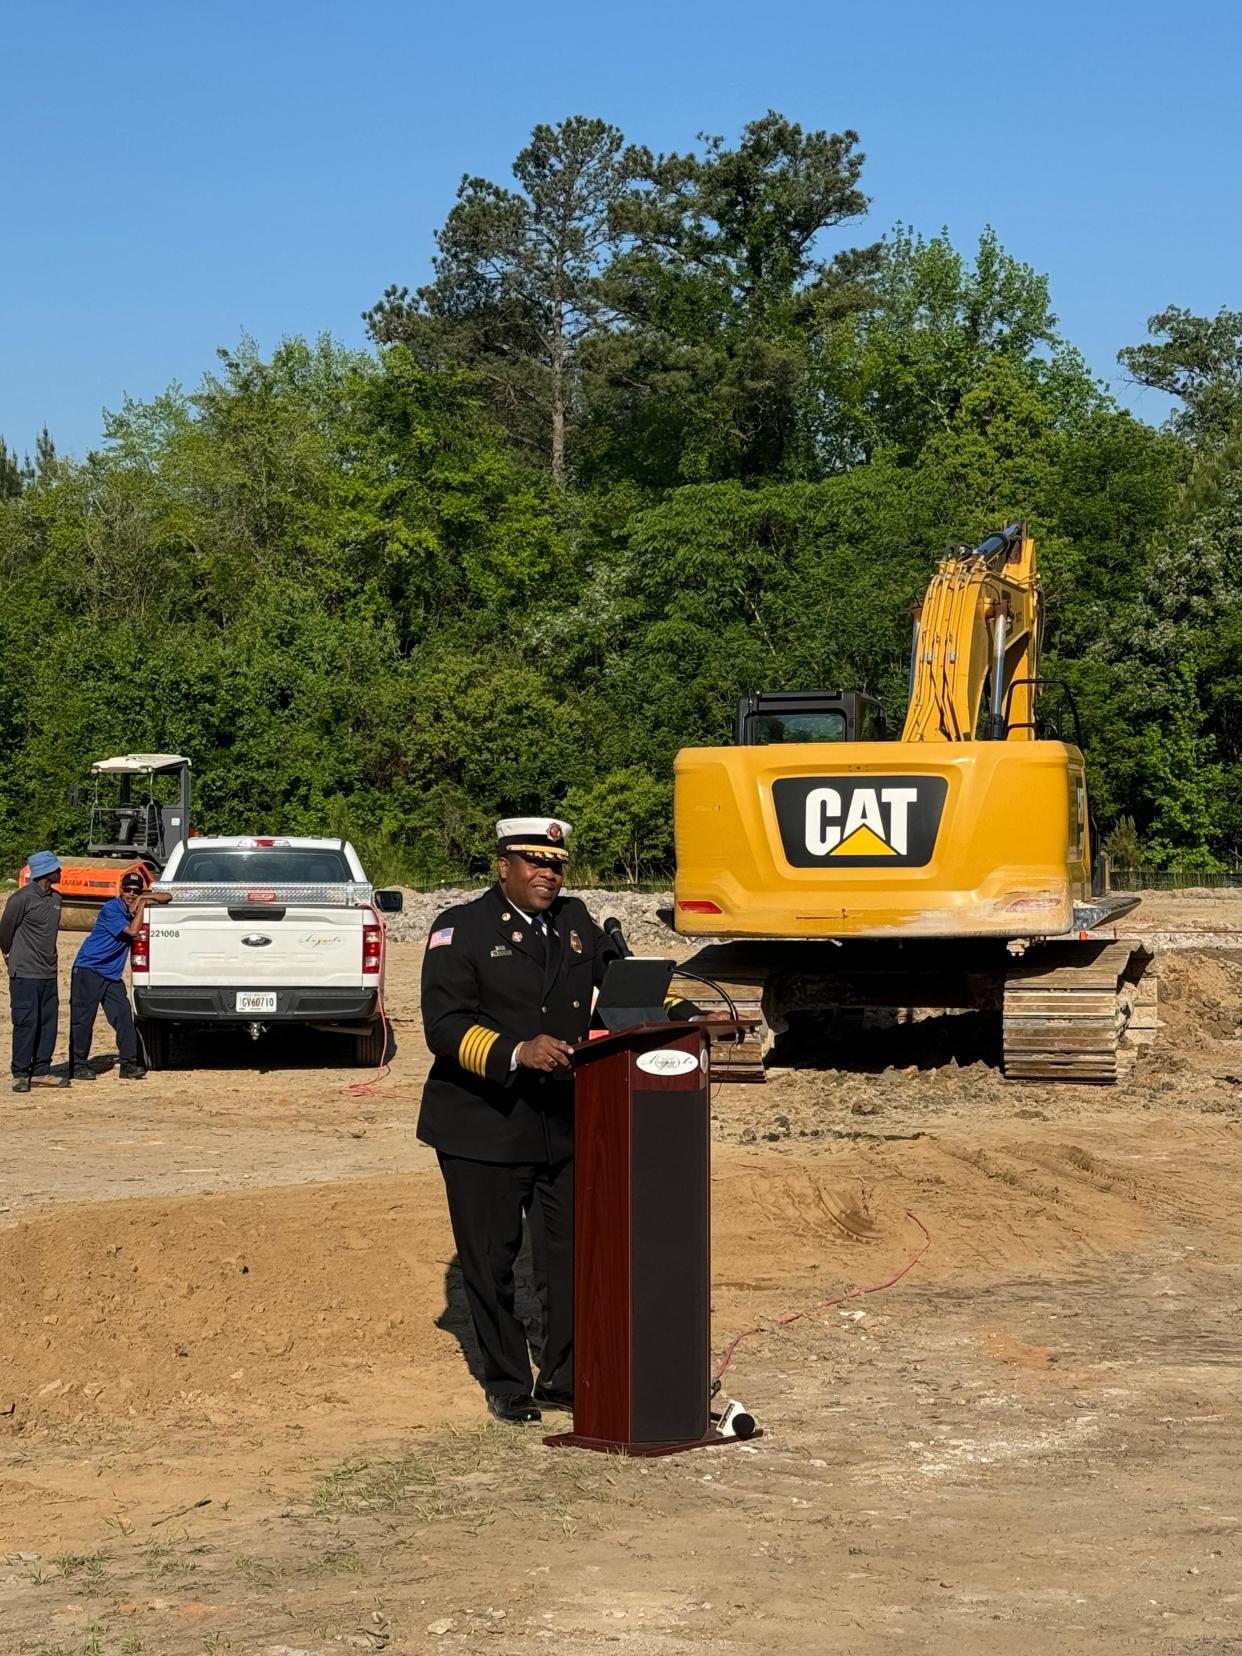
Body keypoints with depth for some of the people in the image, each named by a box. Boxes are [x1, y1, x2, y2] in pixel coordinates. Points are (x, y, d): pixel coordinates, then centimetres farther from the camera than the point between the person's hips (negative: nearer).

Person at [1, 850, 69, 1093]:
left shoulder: (55, 898, 9)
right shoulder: (22, 899, -14)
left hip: (48, 973, 7)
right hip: (25, 973, -7)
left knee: (48, 1023, 8)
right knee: (26, 1023, -5)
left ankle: (41, 1071, 17)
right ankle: (20, 1075, 2)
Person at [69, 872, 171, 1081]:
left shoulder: (135, 906, 7)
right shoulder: (111, 909, -15)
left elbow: (167, 897, 11)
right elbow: (132, 930, -23)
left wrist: (143, 898, -4)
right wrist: (141, 905, -12)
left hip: (113, 975, 7)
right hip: (88, 969, -7)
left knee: (123, 1017, -4)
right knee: (82, 1019, -4)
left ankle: (129, 1064, -3)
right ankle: (78, 1065, 2)